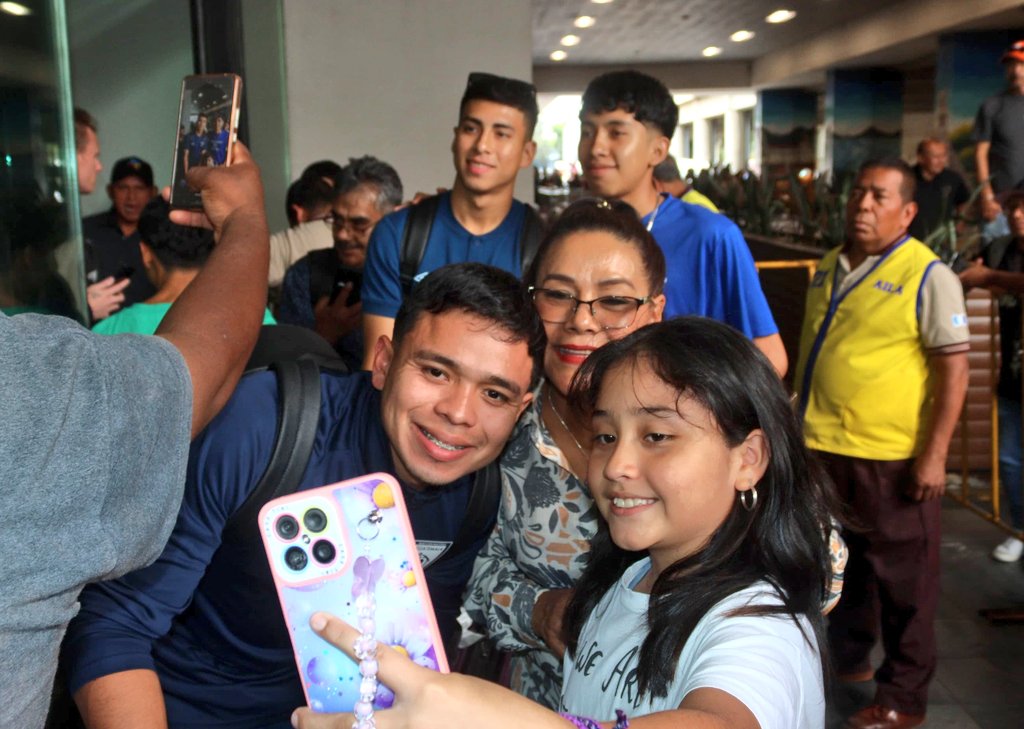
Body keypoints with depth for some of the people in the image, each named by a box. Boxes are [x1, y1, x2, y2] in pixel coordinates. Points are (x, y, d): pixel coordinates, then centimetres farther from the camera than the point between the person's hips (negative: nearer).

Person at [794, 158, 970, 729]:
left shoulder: (928, 276, -10)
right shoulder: (830, 267, 11)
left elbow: (954, 369, -13)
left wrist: (934, 455, -18)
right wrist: (799, 424, 20)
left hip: (893, 458, -6)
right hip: (823, 448, 7)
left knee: (902, 580, 5)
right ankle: (849, 659, 40)